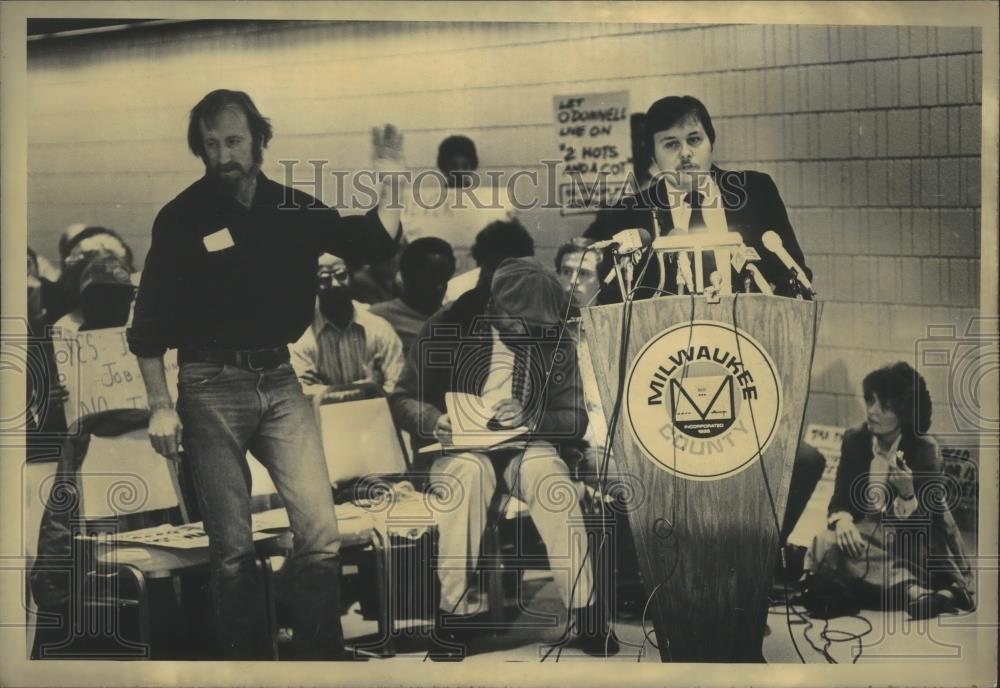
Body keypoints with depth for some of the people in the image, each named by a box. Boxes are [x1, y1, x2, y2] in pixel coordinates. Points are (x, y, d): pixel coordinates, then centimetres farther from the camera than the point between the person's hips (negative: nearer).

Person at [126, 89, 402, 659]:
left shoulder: (293, 207, 5)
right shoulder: (182, 218, -4)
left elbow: (375, 243, 9)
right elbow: (149, 322, -1)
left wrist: (391, 174, -2)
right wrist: (160, 405, -6)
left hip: (281, 380, 3)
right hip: (212, 384, -2)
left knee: (322, 533, -5)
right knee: (233, 546, 5)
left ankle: (322, 656, 10)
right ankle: (247, 656, 21)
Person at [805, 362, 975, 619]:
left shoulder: (924, 450, -13)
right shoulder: (854, 440, -3)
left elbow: (921, 522, -14)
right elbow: (840, 497, -2)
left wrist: (907, 493, -36)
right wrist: (842, 520, -25)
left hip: (908, 539, -3)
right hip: (866, 532, 3)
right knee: (827, 544, -29)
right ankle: (912, 589, -31)